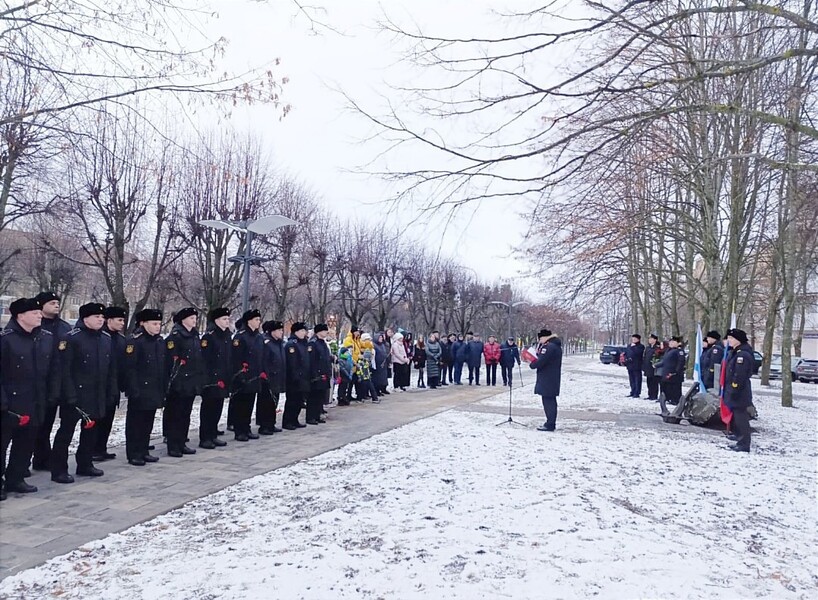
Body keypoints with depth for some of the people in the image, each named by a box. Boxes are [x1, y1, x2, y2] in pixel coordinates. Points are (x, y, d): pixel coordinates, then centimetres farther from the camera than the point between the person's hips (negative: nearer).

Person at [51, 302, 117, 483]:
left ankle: (85, 465, 29)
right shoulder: (72, 338, -12)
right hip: (76, 395, -7)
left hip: (97, 397, 7)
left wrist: (112, 392, 9)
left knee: (90, 429, 16)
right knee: (66, 432, 1)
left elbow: (112, 369, 13)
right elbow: (64, 369, -15)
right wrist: (70, 395, -18)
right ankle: (59, 470, 10)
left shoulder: (107, 339, 8)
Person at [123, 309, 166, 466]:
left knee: (148, 423, 14)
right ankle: (133, 455, 12)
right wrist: (134, 391, -19)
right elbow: (130, 368, -16)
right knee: (135, 423, 3)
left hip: (155, 392, 7)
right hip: (140, 392, -7)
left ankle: (144, 451, 25)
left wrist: (164, 389, 12)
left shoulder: (160, 341, 11)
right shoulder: (134, 341, -12)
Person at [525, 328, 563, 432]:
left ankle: (550, 424, -3)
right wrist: (540, 345, 6)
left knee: (548, 401, -6)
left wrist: (532, 364, -5)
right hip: (552, 379, 11)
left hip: (547, 380, -11)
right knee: (550, 400, 16)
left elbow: (540, 362, -23)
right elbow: (540, 355, 18)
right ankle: (551, 423, 24)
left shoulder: (549, 347, -19)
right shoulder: (555, 346, 16)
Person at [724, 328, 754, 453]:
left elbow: (739, 376, -23)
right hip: (732, 392, 11)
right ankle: (740, 442, 25)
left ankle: (744, 445, 0)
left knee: (741, 418, -5)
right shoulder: (735, 352, 15)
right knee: (735, 418, 16)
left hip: (739, 393, -11)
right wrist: (727, 391, 22)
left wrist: (734, 391, -22)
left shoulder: (742, 354, -18)